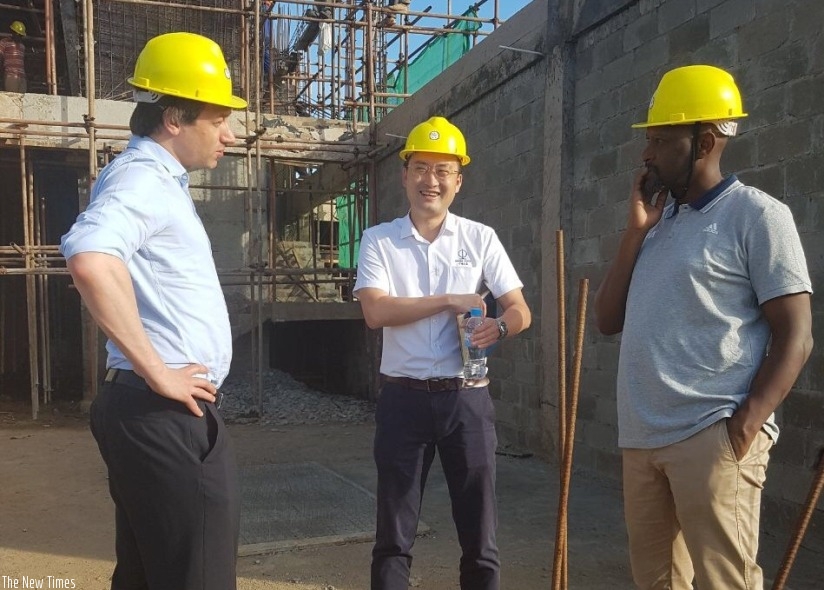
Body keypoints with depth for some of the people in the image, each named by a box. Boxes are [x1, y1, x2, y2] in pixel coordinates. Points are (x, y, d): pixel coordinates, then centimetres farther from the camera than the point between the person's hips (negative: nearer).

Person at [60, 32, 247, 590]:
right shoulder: (141, 178, -16)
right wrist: (158, 373, -27)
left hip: (164, 413, 10)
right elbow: (90, 259, -37)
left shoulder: (161, 181, 17)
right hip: (167, 414, -10)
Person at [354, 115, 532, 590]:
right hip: (404, 397, 0)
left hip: (467, 397, 1)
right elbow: (376, 312, -11)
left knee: (479, 532, 10)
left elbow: (521, 311, 2)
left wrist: (500, 326, -20)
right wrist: (450, 301, -13)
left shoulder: (481, 238, 5)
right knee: (394, 534, 10)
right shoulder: (379, 240, 2)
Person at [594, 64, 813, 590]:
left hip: (712, 438, -7)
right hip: (641, 439, 7)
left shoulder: (756, 214, -4)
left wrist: (743, 428, -18)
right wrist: (637, 230, 3)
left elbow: (795, 338, -9)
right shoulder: (659, 223, 16)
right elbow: (608, 320, 11)